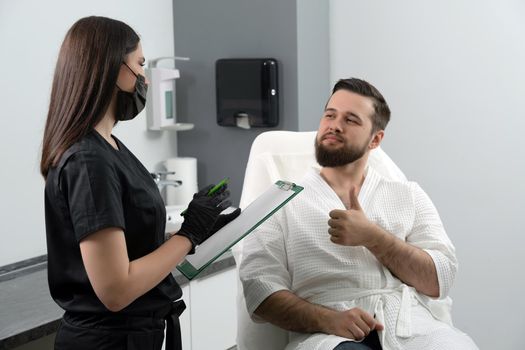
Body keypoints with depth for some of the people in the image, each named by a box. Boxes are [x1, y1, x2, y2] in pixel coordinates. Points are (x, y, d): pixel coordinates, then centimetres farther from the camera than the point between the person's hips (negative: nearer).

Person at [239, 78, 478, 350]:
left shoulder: (408, 195, 20)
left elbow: (439, 281, 8)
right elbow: (259, 286, 1)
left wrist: (372, 236, -6)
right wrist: (327, 319, -16)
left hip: (413, 326, 3)